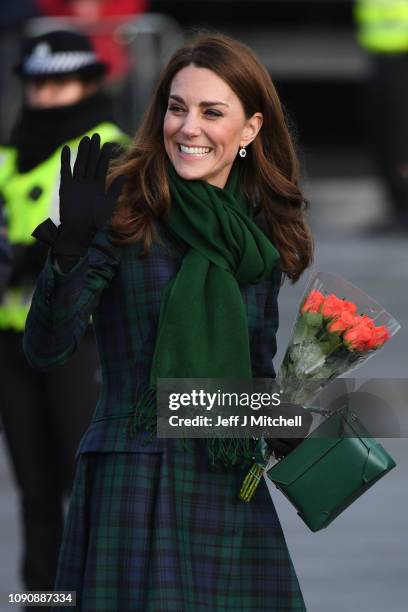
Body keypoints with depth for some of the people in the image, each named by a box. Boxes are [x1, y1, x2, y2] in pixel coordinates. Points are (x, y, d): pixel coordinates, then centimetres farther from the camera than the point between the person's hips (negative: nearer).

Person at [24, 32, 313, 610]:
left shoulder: (263, 236, 10)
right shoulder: (124, 208, -5)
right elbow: (46, 348, -12)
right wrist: (70, 253, -27)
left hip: (232, 488, 5)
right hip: (135, 481, -5)